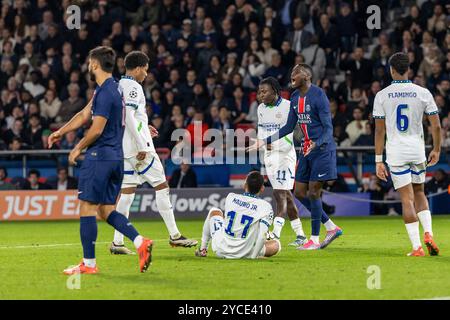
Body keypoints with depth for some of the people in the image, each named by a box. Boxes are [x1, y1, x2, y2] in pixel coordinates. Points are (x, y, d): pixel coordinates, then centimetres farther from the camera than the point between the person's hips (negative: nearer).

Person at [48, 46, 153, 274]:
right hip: (116, 157, 10)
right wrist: (60, 132, 23)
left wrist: (78, 149, -3)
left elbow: (97, 129, -17)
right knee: (106, 210, 13)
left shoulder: (106, 92, -16)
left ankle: (88, 264, -2)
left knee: (87, 208, -4)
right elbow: (84, 114, 23)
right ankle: (140, 242, -3)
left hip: (100, 155, -10)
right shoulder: (111, 88, 16)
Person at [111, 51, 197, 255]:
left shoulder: (118, 86, 16)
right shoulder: (133, 87, -11)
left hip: (124, 148, 9)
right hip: (138, 146, -9)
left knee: (127, 191, 7)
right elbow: (128, 117, -21)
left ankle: (117, 242, 2)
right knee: (161, 186, 0)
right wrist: (142, 146, -21)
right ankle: (174, 236, 2)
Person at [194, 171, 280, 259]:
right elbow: (262, 236, -21)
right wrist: (253, 256, -12)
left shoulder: (230, 197, -3)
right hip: (243, 254, -1)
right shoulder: (265, 206, -13)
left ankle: (202, 249, 29)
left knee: (214, 211, 29)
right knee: (276, 244, 17)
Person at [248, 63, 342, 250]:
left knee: (314, 192, -8)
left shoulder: (318, 96, -15)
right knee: (300, 192, 6)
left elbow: (328, 128, -17)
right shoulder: (295, 98, 10)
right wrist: (264, 142, 16)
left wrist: (317, 144, -35)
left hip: (322, 149, -9)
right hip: (306, 150, 9)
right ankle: (331, 228, 16)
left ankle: (314, 240, 0)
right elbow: (289, 127, 19)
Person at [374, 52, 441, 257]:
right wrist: (436, 150, 14)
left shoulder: (382, 96, -3)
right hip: (417, 148, 1)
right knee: (418, 192, 21)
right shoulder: (422, 93, -1)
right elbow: (436, 126, -1)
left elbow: (379, 130, -4)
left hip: (396, 151, -1)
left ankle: (417, 247, -5)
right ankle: (428, 234, 3)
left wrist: (378, 161, 0)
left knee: (407, 198, 0)